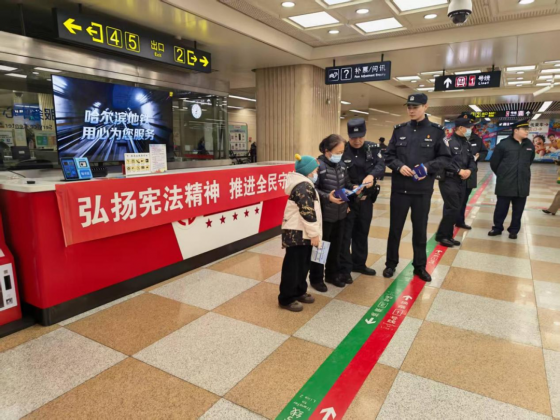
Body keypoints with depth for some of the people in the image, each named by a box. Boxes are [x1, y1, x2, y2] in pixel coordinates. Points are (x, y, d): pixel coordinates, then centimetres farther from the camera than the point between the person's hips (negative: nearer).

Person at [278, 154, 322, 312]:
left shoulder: (304, 185, 17)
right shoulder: (303, 186, -18)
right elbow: (307, 212, -23)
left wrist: (313, 233, 26)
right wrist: (314, 234, -17)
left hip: (302, 232, 11)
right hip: (297, 233, -11)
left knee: (303, 264, 18)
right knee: (292, 266, -2)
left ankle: (299, 292, 31)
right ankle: (286, 299, 8)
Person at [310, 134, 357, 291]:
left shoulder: (342, 165, 5)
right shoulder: (319, 166, -17)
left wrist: (353, 188, -6)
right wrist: (327, 197, -29)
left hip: (340, 213, 7)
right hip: (324, 214, -7)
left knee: (336, 245, 18)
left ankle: (332, 274, 36)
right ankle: (316, 278, 22)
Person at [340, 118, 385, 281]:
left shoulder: (373, 148, 1)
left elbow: (381, 165, -13)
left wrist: (371, 175, -34)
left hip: (366, 198, 4)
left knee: (362, 232, 16)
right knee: (345, 234, 0)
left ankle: (359, 264, 32)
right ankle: (345, 269, 10)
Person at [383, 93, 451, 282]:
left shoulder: (436, 131, 0)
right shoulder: (399, 130, 4)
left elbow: (445, 158, 0)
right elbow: (389, 155, 6)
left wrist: (428, 167, -17)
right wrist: (399, 166, -14)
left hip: (423, 190, -1)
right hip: (399, 188, 1)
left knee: (420, 229, 11)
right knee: (395, 228, 9)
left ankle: (420, 266, 27)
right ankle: (391, 263, 25)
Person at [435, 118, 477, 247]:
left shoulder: (467, 143, 13)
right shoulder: (448, 142, -11)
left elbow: (471, 160, 14)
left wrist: (470, 170, -7)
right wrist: (459, 171, -17)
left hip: (462, 182, 8)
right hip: (449, 181, -8)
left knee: (456, 210, 10)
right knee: (453, 209, -9)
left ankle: (448, 236, 21)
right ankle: (441, 235, 6)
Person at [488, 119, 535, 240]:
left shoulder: (530, 145, 6)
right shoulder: (504, 144, -7)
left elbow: (530, 161, 23)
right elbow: (494, 162, 1)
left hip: (522, 184, 4)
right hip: (505, 183, -4)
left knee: (518, 210, 9)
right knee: (501, 208, 4)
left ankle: (514, 230, 21)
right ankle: (497, 228, 20)